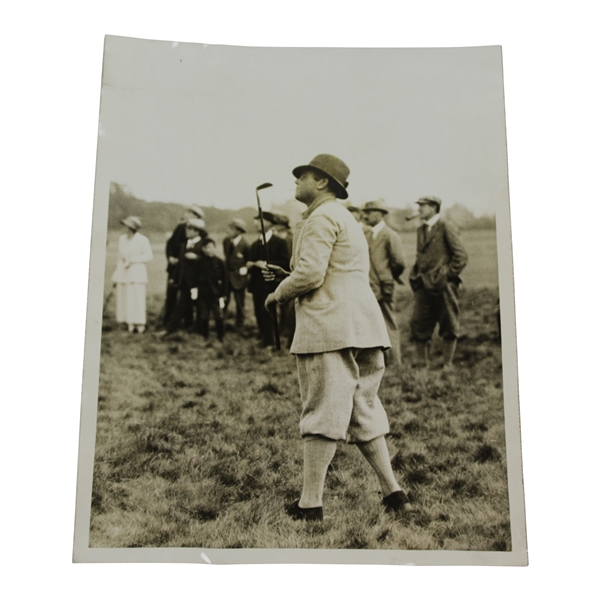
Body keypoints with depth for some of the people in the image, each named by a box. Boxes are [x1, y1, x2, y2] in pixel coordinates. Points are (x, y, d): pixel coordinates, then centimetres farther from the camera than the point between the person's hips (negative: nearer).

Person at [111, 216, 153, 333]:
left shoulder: (142, 240, -6)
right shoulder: (122, 239, 11)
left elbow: (149, 256, -8)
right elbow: (120, 257, 16)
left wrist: (132, 260, -12)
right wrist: (116, 275, 13)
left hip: (137, 273, -5)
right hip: (123, 273, 5)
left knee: (137, 297, -7)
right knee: (124, 298, 1)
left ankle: (140, 325, -1)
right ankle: (130, 324, 7)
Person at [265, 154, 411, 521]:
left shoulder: (321, 217, -7)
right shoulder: (347, 219, 25)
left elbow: (310, 274, -17)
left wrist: (278, 294, -1)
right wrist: (287, 280, 21)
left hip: (329, 327, -10)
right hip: (364, 326, 10)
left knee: (322, 416, -6)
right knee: (363, 412, 13)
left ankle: (310, 505, 0)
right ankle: (394, 493, 13)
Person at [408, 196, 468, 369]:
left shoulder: (447, 227, -3)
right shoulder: (421, 230, 17)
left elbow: (461, 255, -7)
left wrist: (448, 275, -10)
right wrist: (415, 276, 11)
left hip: (444, 285, -6)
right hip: (424, 285, 6)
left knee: (448, 326, 2)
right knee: (418, 324, 1)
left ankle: (447, 365, 9)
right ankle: (422, 363, 9)